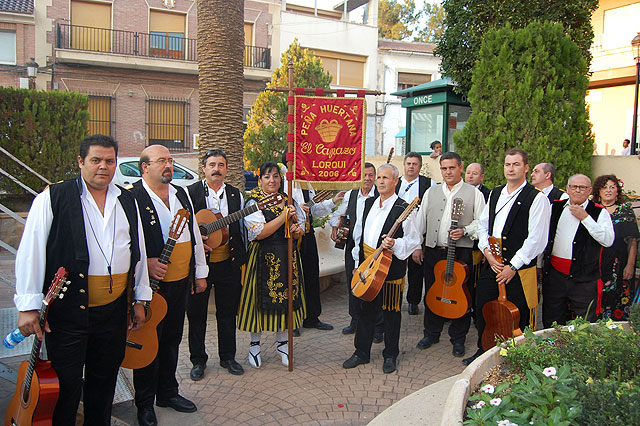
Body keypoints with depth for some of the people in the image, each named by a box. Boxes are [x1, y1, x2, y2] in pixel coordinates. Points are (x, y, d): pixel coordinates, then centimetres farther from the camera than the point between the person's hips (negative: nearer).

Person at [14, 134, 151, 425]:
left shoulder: (127, 201, 10)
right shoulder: (53, 198, -4)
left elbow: (138, 251, 14)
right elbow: (30, 251, -7)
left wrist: (140, 299, 13)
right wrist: (28, 305, -11)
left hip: (114, 310, 5)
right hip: (68, 311, -4)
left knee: (104, 381, 18)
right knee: (67, 386, 4)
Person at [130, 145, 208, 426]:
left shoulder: (181, 194, 10)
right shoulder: (132, 198, -12)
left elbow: (194, 234, 14)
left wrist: (200, 272, 14)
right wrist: (145, 262, -22)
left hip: (181, 282, 6)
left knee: (172, 340, 18)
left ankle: (168, 392, 36)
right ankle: (145, 403, 25)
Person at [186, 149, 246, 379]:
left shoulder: (235, 194, 8)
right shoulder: (190, 192, -3)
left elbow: (241, 229, 13)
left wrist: (242, 259, 7)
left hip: (228, 263, 3)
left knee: (228, 312, 12)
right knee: (196, 313, 8)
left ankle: (228, 356, 28)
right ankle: (198, 360, 24)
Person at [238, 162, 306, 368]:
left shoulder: (288, 201, 11)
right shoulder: (253, 202, -6)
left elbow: (301, 229, 15)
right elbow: (259, 233, -18)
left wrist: (297, 231, -9)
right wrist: (284, 216, -19)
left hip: (287, 258, 5)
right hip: (263, 257, -5)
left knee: (285, 298, 9)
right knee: (261, 299, 3)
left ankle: (282, 343, 25)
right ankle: (255, 344, 21)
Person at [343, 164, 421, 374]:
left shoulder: (404, 209, -11)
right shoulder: (369, 203, 10)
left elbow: (414, 241, -9)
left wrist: (394, 244, -27)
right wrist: (359, 261, 15)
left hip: (391, 268, -6)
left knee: (391, 311, 7)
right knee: (366, 309, 14)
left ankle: (390, 355, 24)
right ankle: (361, 352, 27)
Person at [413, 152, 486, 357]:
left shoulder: (473, 193, 3)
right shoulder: (431, 192, 12)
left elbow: (481, 222, 1)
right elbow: (420, 220, 13)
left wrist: (464, 231, -16)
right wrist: (416, 246, 8)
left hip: (461, 252, -3)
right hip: (433, 250, 3)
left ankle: (458, 338, 18)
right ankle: (431, 333, 26)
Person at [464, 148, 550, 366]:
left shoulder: (537, 198, -8)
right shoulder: (495, 194, 13)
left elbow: (536, 239, -13)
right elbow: (482, 224, 14)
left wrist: (513, 266, -14)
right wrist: (487, 251, -2)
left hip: (519, 270, -6)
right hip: (491, 266, 6)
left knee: (518, 319, 4)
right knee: (483, 311, 12)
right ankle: (484, 352, 33)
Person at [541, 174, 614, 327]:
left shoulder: (600, 212, 1)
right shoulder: (555, 207, 10)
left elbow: (608, 240, -13)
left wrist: (585, 218, -14)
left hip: (584, 278, -3)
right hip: (554, 273, 3)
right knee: (551, 324, 10)